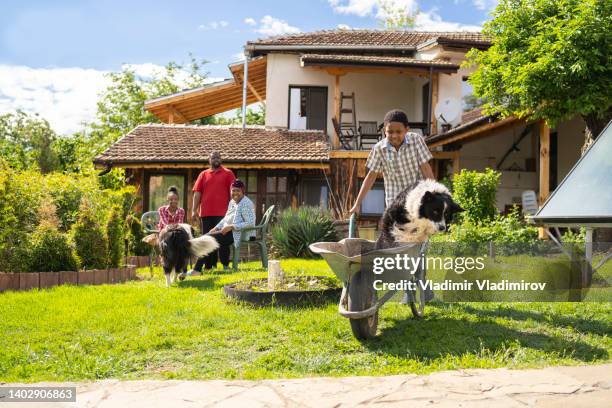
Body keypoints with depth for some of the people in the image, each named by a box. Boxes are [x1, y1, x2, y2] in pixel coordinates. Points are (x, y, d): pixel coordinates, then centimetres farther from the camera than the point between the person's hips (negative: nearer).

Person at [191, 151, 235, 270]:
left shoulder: (228, 173, 5)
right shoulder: (203, 174, 11)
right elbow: (197, 193, 7)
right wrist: (194, 210, -1)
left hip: (222, 213, -3)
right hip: (206, 213, 3)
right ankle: (208, 265, 16)